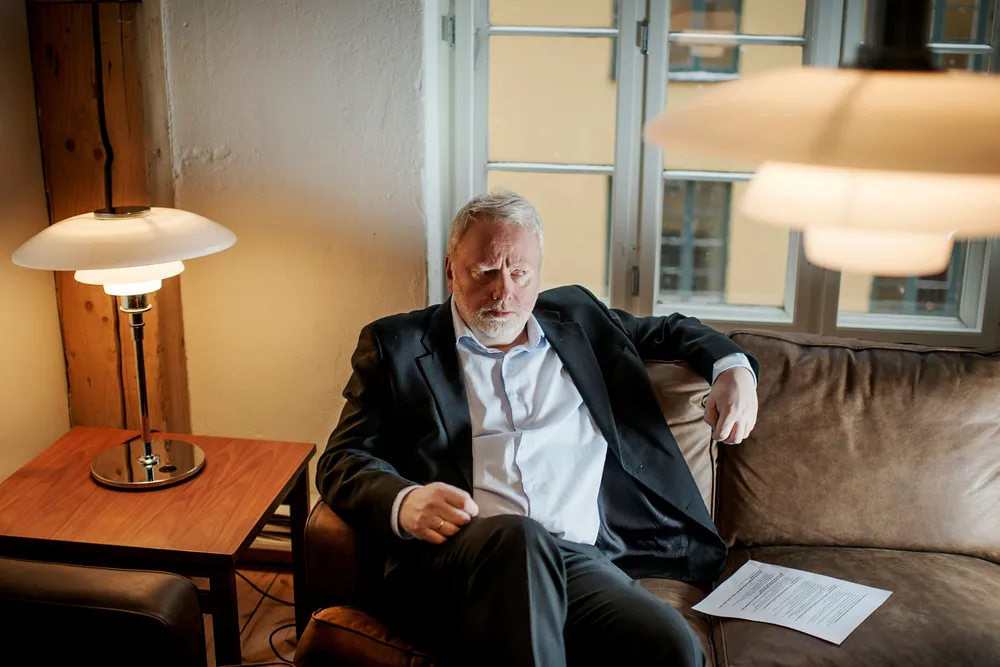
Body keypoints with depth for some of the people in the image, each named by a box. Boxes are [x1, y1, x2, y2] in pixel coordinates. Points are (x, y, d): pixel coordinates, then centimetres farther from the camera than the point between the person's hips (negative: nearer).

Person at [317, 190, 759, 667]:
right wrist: (403, 503, -14)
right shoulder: (396, 343, 15)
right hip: (452, 559, -2)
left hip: (582, 561, 3)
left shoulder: (576, 319, 25)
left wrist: (732, 367, 18)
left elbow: (668, 331, 40)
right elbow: (342, 461, 8)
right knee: (515, 535, -39)